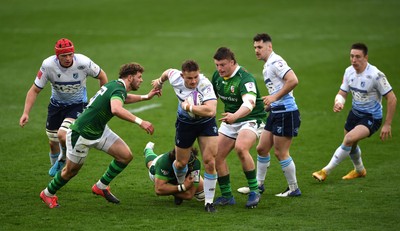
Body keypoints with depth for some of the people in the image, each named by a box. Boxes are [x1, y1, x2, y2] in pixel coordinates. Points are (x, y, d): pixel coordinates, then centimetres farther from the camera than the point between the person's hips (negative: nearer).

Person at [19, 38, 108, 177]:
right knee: (53, 142, 9)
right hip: (56, 104, 3)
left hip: (78, 105, -3)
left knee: (63, 135, -25)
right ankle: (55, 166, 42)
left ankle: (63, 160, 8)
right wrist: (26, 113, -21)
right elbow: (35, 90, -12)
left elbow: (101, 76, -4)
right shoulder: (48, 65, -22)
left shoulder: (83, 62, -24)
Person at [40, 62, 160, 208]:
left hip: (100, 130, 9)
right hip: (82, 134, -9)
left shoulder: (116, 86, 4)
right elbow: (116, 109, -48)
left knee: (126, 156, -2)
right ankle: (48, 194, 33)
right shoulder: (118, 89, -25)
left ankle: (101, 187, 14)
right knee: (71, 170, 8)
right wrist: (139, 122, -49)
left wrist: (145, 97, 25)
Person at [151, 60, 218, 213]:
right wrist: (160, 81, 28)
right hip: (185, 123, 3)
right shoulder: (175, 77, -20)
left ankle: (209, 202, -2)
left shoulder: (205, 85, -34)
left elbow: (211, 110, -47)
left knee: (210, 162, -13)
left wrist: (189, 107, -38)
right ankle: (180, 186, 47)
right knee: (181, 163, 13)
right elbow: (168, 72, 7)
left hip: (206, 122, -3)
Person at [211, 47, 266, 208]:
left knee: (240, 148, -33)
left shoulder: (245, 78, -25)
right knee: (217, 156, -1)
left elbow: (250, 103, -43)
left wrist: (234, 116, -59)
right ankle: (226, 196, 14)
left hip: (250, 119, -8)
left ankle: (254, 191, -22)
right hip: (230, 120, 8)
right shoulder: (217, 76, 0)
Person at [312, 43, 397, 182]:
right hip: (355, 113, 7)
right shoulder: (349, 71, -5)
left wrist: (387, 125, -18)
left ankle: (326, 171, -17)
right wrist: (338, 102, -22)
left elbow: (392, 99, -18)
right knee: (351, 145, 20)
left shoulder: (376, 75, -24)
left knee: (349, 139, -27)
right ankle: (359, 170, 51)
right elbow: (342, 93, 3)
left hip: (371, 118, -7)